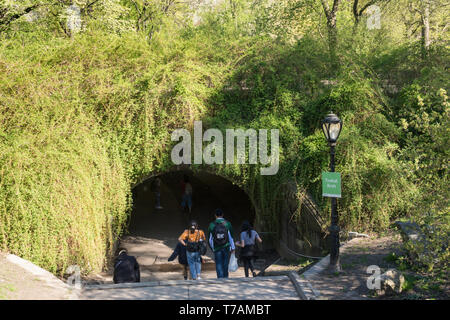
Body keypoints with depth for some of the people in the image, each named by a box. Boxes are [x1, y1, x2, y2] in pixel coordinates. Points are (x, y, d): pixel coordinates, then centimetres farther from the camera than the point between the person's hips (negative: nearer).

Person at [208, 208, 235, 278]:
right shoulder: (227, 224, -3)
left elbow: (210, 238, 5)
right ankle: (225, 277, 17)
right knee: (225, 264, 12)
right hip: (226, 248, 1)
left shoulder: (212, 225, -2)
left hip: (217, 249, -1)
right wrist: (233, 248, 7)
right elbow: (231, 237, -1)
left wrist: (212, 248, 20)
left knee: (219, 265, 3)